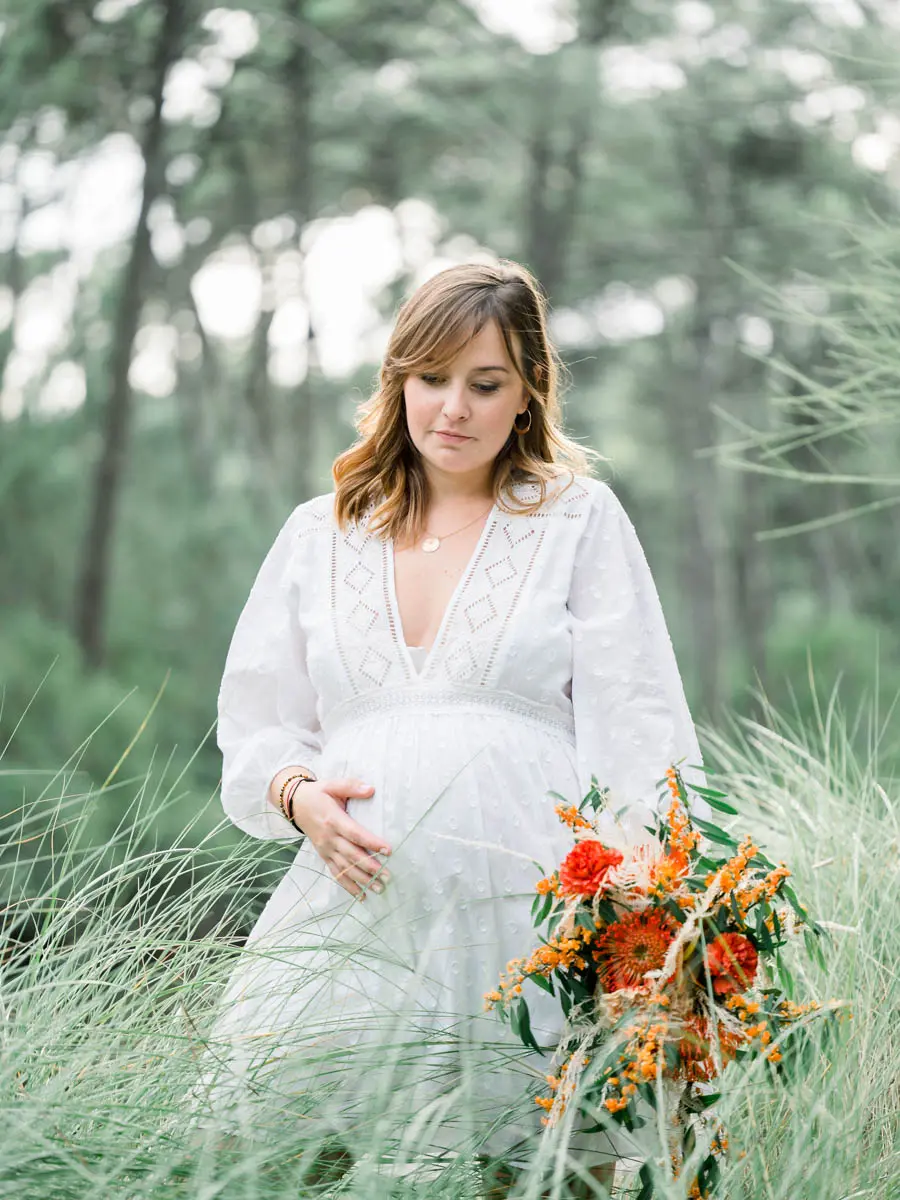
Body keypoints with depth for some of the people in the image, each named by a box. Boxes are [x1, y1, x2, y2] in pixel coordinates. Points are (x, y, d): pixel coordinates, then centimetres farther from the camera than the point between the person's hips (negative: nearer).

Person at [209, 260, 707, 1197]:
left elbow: (635, 730, 1)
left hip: (531, 917, -2)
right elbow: (255, 725, 18)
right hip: (360, 903, 3)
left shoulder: (579, 517, 8)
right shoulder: (320, 533, 17)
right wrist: (298, 793, -4)